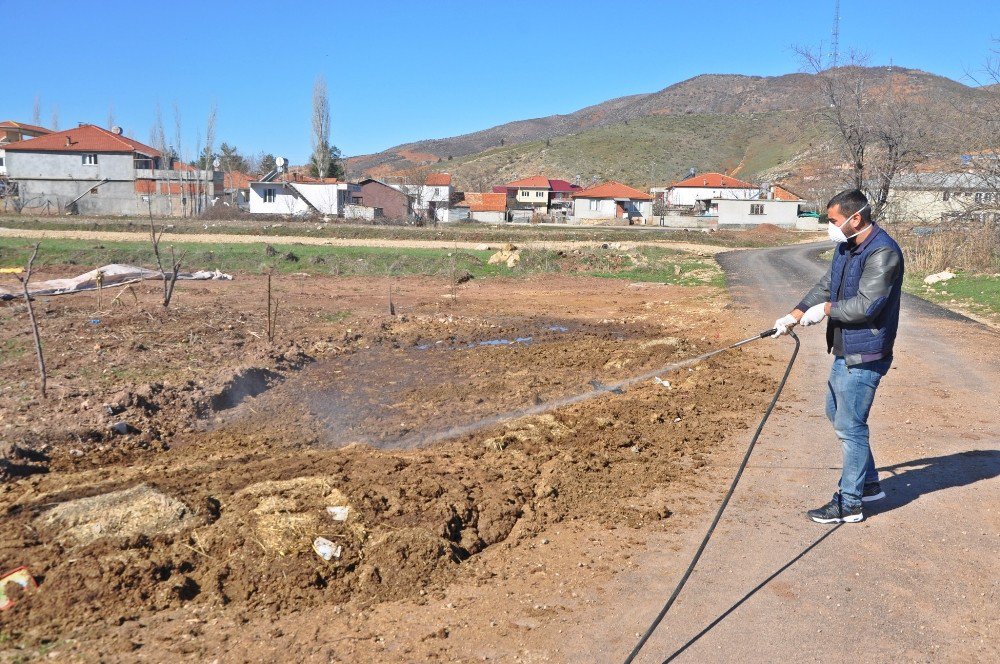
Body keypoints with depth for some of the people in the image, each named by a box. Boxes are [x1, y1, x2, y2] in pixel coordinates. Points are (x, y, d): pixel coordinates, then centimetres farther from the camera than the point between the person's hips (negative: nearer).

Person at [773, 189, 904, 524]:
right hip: (845, 351, 10)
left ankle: (850, 503, 10)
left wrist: (825, 309, -13)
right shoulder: (846, 246, 9)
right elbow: (826, 286, 14)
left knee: (850, 426, -3)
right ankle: (868, 483, 36)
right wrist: (794, 315, 4)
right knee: (837, 413, 21)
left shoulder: (883, 253, -22)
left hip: (864, 356, -10)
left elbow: (865, 305, -27)